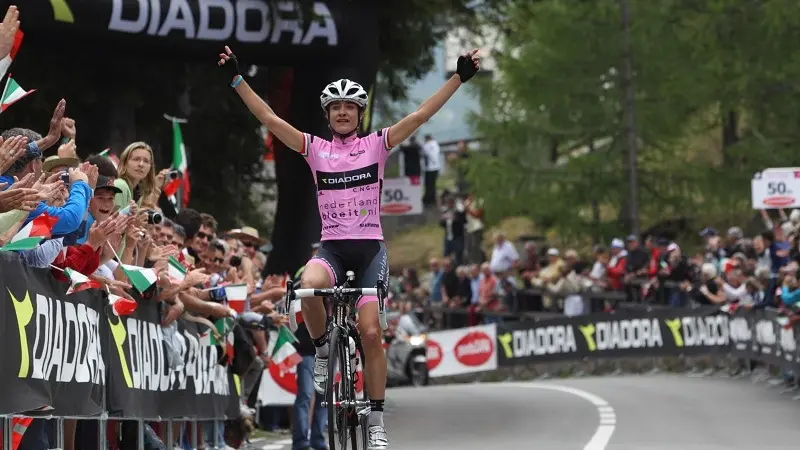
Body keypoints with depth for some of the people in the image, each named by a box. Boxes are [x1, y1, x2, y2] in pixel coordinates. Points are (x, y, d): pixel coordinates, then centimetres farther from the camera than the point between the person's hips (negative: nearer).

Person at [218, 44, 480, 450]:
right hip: (332, 247, 1)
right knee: (308, 286, -35)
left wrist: (459, 78, -9)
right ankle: (323, 352, -8)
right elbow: (269, 119, 2)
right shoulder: (315, 149, 6)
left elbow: (421, 116, -2)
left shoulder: (376, 145, 4)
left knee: (370, 332, -10)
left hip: (370, 247, -1)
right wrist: (236, 79, -4)